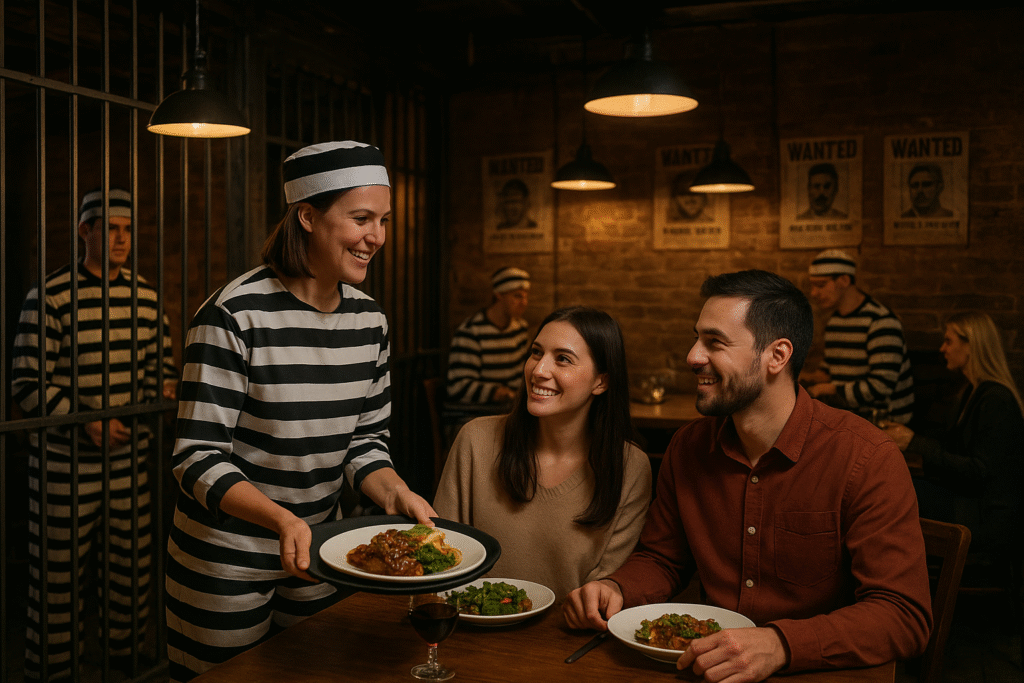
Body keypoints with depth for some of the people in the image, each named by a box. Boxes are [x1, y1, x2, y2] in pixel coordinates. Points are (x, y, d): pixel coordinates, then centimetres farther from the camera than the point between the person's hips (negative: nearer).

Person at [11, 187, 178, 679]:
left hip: (130, 455, 5)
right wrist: (86, 422, -19)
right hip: (64, 460, -5)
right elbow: (27, 383, -11)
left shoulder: (146, 295, 6)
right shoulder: (50, 297, -10)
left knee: (132, 562, 14)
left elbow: (162, 361, 18)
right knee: (60, 571, 6)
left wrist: (164, 389, -3)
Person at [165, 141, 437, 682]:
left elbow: (364, 439, 3)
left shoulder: (369, 318, -2)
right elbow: (199, 458, -21)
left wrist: (396, 494, -16)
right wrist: (282, 520, -34)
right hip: (226, 560, -6)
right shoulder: (235, 315, -21)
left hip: (316, 550, 6)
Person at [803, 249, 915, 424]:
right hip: (852, 415, 7)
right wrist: (813, 377, 4)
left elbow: (881, 387, -24)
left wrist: (832, 389, -16)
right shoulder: (833, 321, 10)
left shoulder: (881, 322, -17)